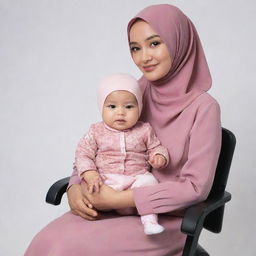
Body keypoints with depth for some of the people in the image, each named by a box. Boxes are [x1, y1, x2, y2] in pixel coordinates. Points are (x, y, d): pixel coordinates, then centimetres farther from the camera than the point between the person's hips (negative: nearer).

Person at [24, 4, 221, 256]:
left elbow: (196, 186, -16)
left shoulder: (203, 107, -14)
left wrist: (119, 199, -19)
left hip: (165, 220, -4)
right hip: (120, 205, 5)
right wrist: (75, 187, -12)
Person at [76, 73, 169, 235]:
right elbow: (83, 153, 4)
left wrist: (160, 157, -11)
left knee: (148, 182, -30)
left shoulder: (144, 130, 5)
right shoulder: (97, 132, 4)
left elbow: (156, 147, 14)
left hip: (137, 176, 0)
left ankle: (150, 220, -29)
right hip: (107, 179, 1)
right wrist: (89, 173, -14)